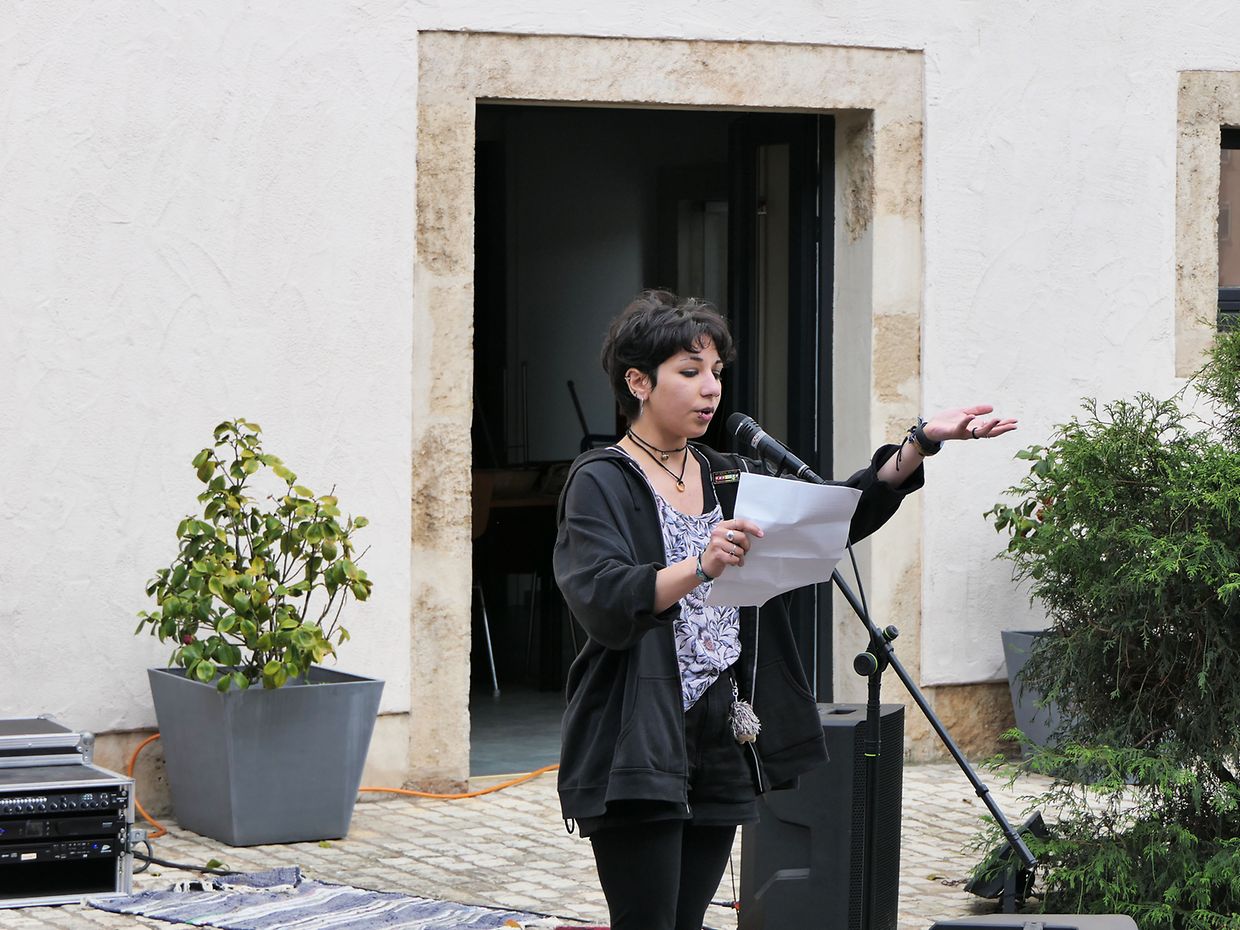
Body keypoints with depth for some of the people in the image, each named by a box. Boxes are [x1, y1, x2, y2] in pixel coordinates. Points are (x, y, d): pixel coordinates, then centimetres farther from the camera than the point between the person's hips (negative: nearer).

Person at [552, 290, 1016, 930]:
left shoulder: (731, 479, 17)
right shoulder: (601, 482, -5)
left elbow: (838, 515, 7)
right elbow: (601, 602, -20)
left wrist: (920, 443, -5)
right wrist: (700, 568, -35)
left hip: (722, 745, 6)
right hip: (638, 749, -6)